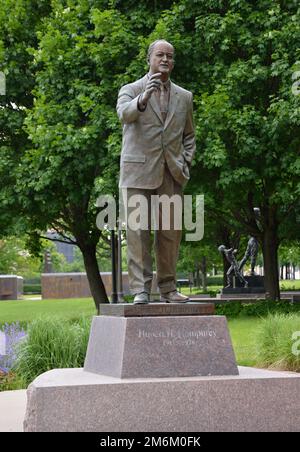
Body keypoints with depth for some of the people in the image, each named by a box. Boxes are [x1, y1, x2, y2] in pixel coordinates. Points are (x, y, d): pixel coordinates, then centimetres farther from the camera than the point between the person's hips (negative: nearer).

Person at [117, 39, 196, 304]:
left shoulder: (184, 97, 15)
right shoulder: (131, 90, 4)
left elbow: (189, 135, 23)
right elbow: (124, 114, -18)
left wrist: (185, 163, 7)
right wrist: (143, 98, -37)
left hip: (171, 174, 3)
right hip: (138, 171, -3)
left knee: (170, 232, 4)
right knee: (138, 232, -6)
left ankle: (168, 288, 12)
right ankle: (140, 290, -5)